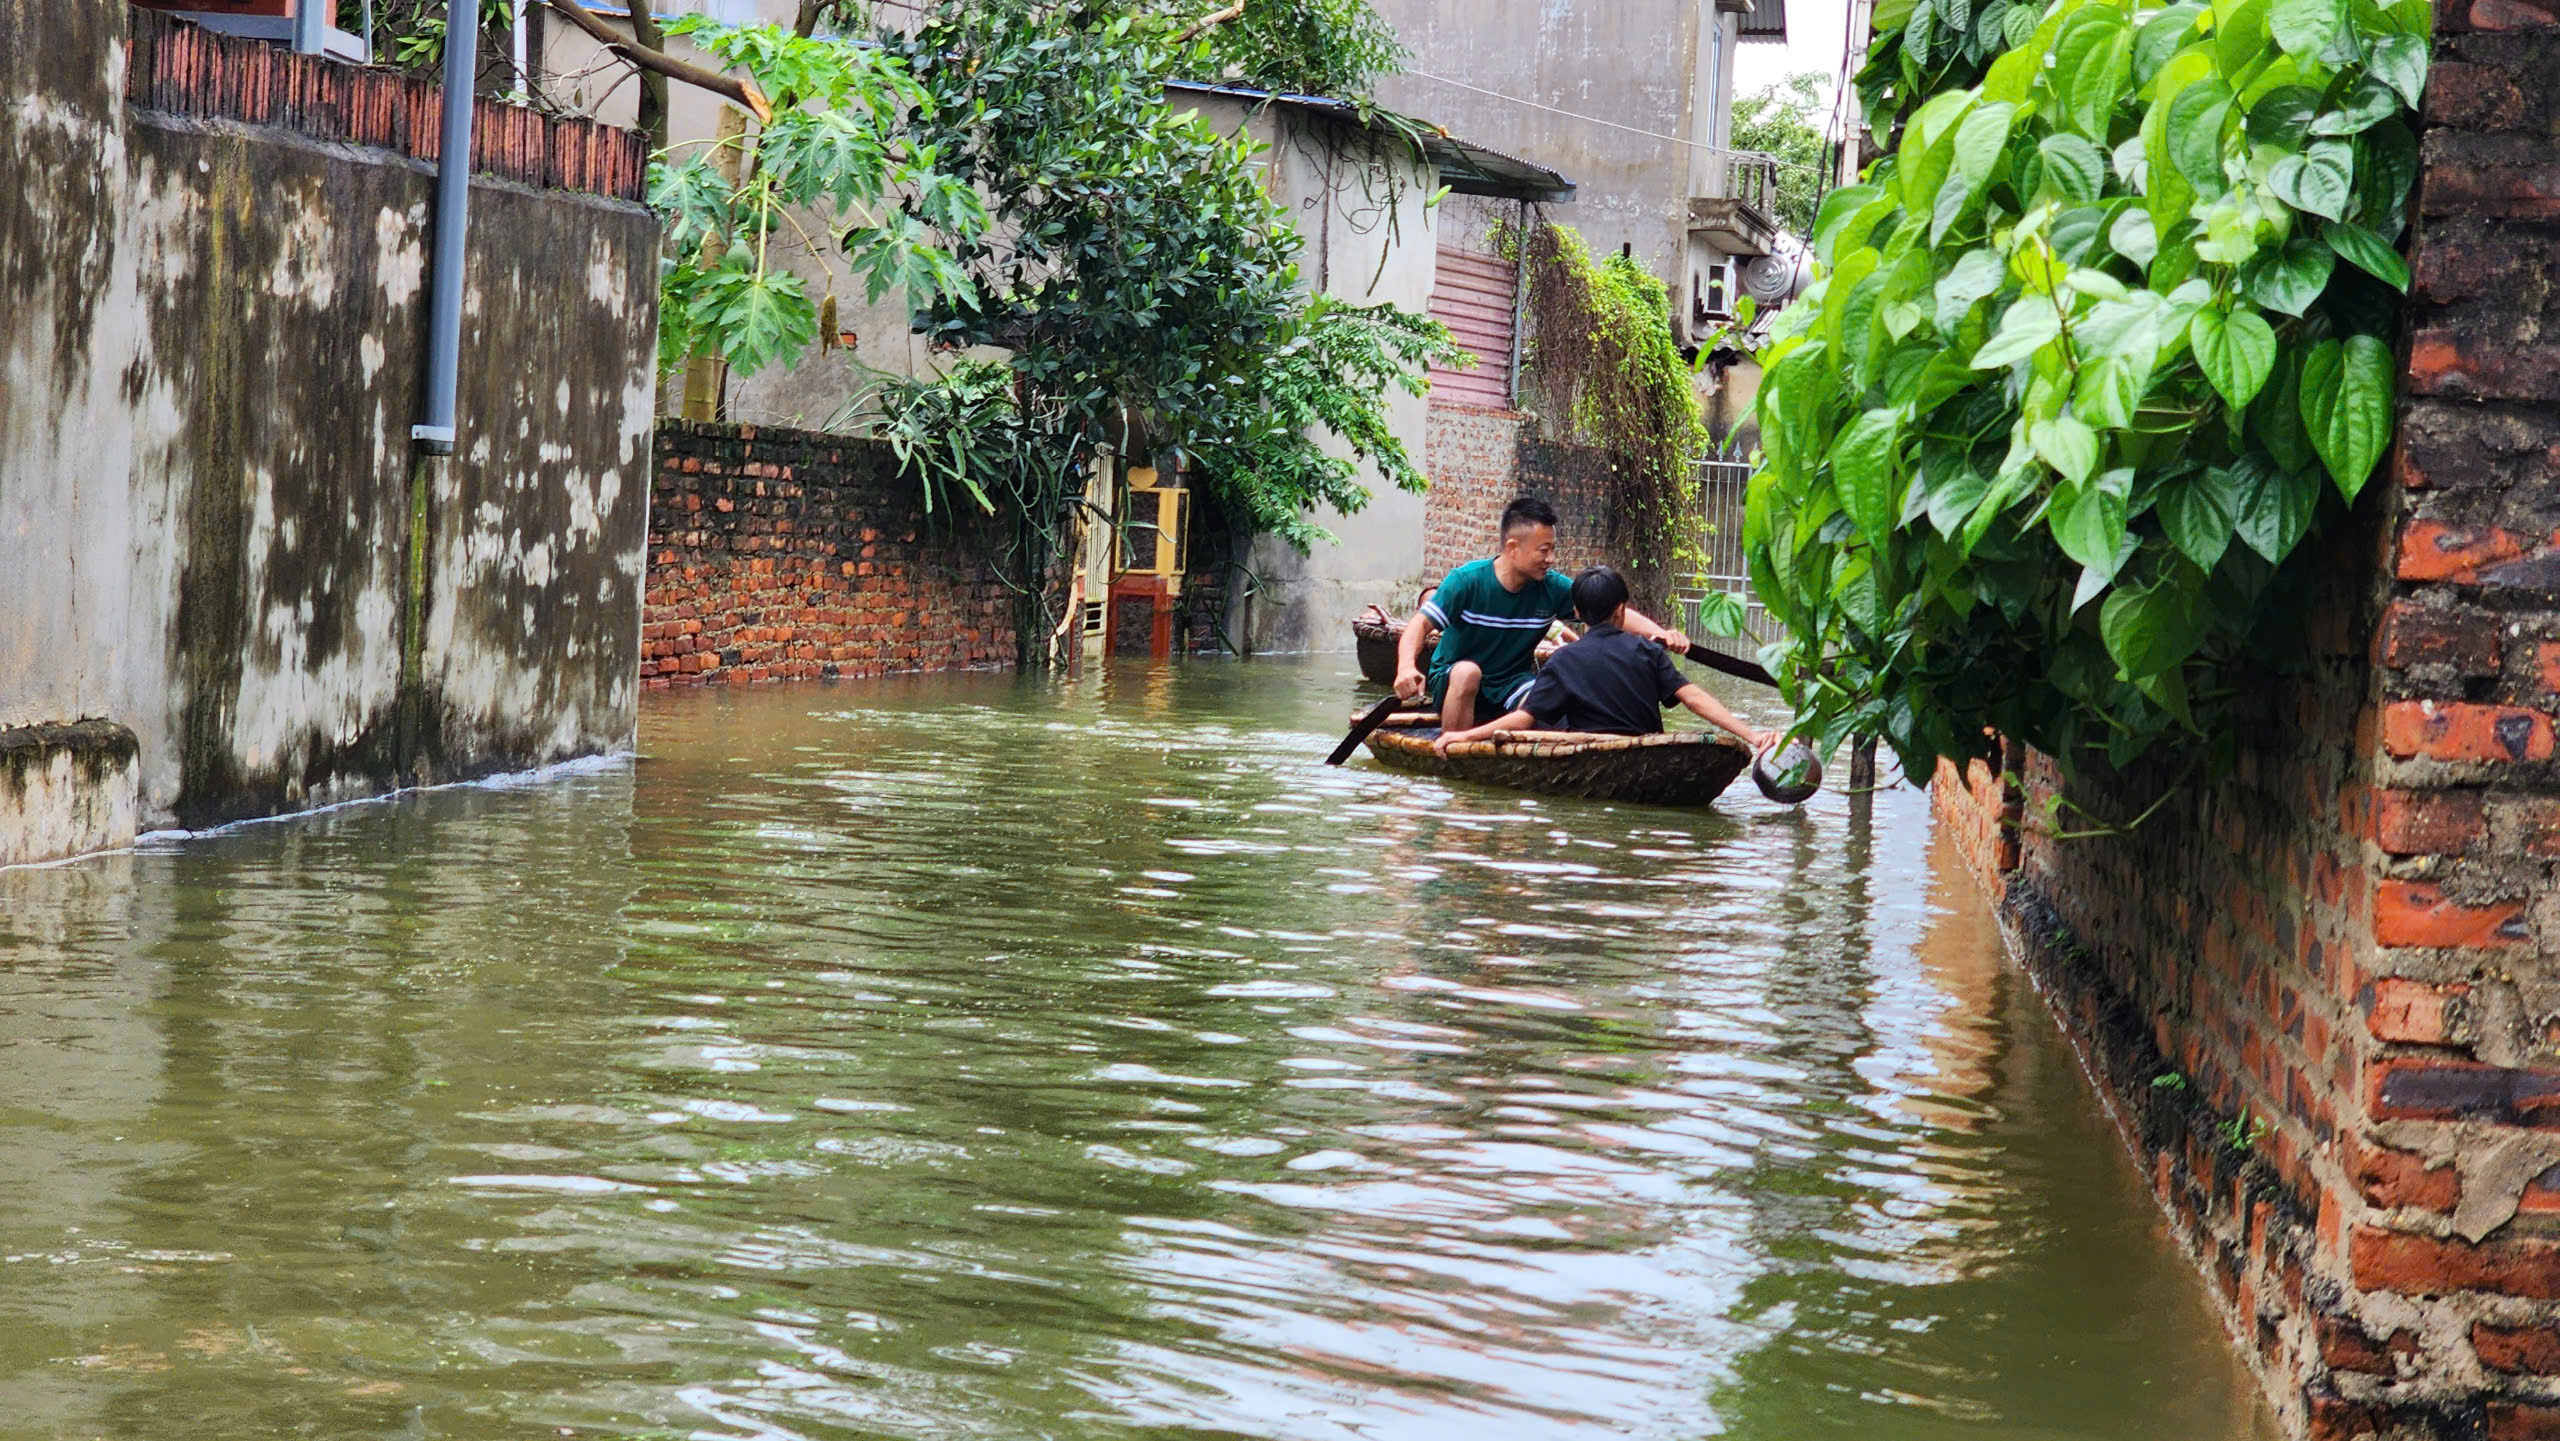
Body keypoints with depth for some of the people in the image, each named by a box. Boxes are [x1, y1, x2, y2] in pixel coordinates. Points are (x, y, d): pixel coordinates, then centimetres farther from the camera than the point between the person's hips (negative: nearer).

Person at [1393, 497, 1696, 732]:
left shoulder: (1552, 588, -7)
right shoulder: (1468, 580, -17)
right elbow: (1419, 625, -19)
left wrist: (1660, 634, -24)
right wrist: (1407, 667, -40)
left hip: (1511, 686, 3)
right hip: (1451, 682, -2)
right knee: (1468, 671, -36)